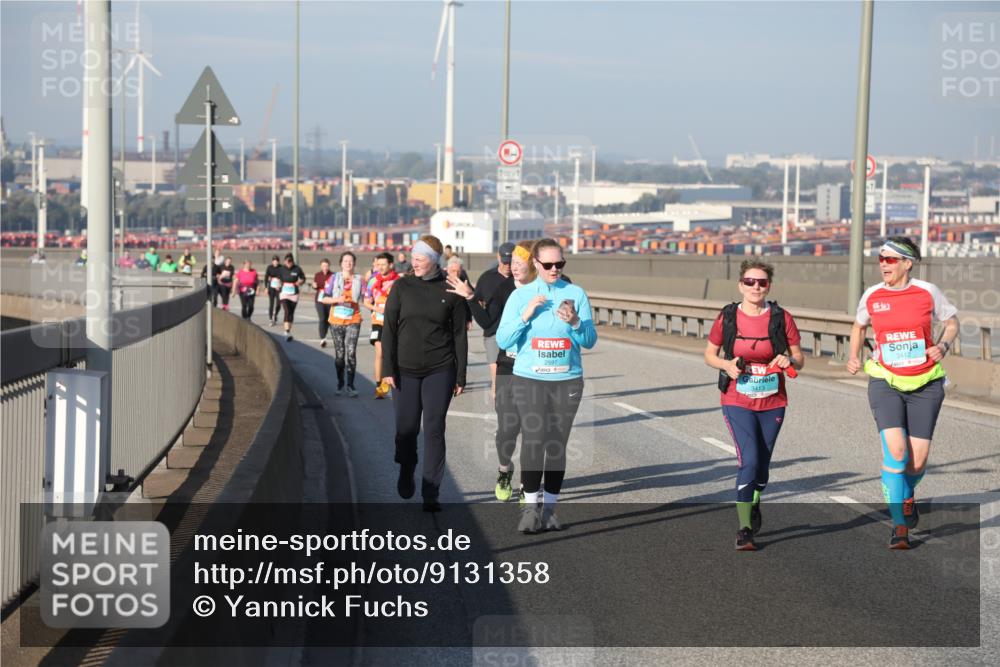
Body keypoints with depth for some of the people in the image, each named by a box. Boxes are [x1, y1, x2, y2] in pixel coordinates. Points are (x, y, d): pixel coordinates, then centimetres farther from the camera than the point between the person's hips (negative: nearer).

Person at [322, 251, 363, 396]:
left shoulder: (359, 280, 3)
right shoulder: (334, 278, 2)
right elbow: (324, 298, 1)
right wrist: (337, 299, -15)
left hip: (353, 321, -1)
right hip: (337, 321, 1)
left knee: (351, 352, -11)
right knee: (339, 354, 7)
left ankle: (350, 385, -5)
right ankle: (340, 383, 21)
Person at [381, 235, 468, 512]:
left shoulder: (451, 291, -1)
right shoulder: (402, 287, 1)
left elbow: (459, 334, 3)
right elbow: (389, 329, 2)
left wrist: (461, 375, 1)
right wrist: (388, 368, -5)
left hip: (440, 370, -1)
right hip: (406, 370, 1)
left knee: (434, 430, -1)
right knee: (406, 428, 6)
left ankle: (431, 494, 5)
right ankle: (406, 471, 36)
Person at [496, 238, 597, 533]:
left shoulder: (576, 294, 5)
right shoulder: (521, 296, 5)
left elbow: (590, 341, 3)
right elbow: (503, 340, -1)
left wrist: (575, 322, -16)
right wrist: (526, 315, -13)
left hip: (567, 379, 1)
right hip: (529, 378, -1)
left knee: (557, 443, 2)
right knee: (533, 439, -10)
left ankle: (549, 508, 9)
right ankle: (530, 507, -4)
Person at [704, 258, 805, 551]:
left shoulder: (781, 318, -4)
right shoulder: (727, 317, -4)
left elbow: (799, 359, 3)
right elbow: (709, 354, 7)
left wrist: (789, 360, -20)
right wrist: (727, 365, -13)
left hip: (773, 403, 2)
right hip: (737, 402, -2)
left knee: (762, 465, 12)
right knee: (749, 460, -17)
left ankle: (754, 505, 44)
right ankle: (744, 529, -10)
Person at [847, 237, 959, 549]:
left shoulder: (927, 292, -4)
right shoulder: (872, 296, 0)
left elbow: (951, 322, 10)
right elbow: (858, 326, 20)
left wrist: (942, 346, -8)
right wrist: (854, 357, 5)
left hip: (925, 385, 0)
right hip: (886, 383, 0)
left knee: (917, 461, -1)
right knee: (895, 450, -19)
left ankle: (907, 495, 36)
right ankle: (899, 525, -7)